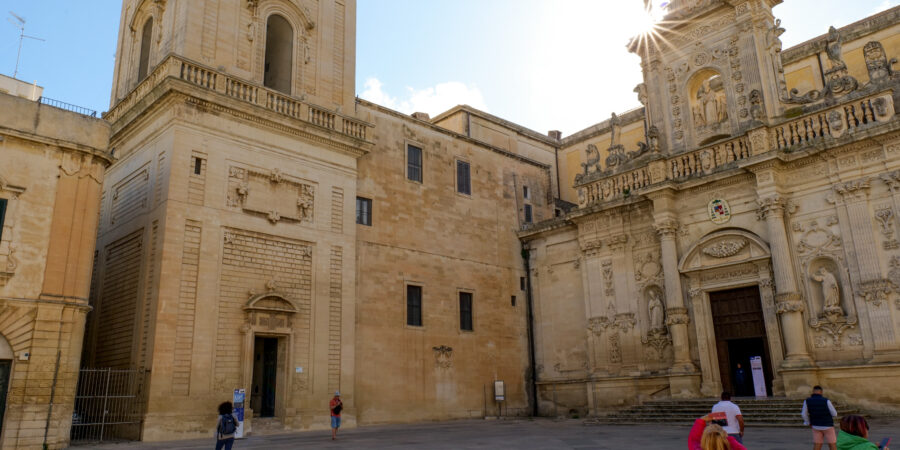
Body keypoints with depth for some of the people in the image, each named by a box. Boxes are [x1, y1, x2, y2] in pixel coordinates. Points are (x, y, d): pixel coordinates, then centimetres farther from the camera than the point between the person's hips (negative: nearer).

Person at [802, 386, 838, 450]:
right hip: (828, 426, -2)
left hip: (816, 426, 2)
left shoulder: (807, 401, -12)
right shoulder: (826, 401, -19)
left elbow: (804, 414, -5)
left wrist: (808, 423, 15)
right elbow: (834, 414, -9)